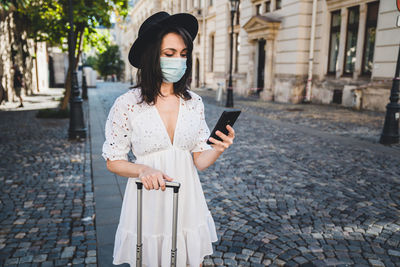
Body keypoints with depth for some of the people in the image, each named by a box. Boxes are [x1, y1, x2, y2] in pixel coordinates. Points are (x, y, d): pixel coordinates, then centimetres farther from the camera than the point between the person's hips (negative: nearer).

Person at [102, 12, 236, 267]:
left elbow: (199, 161, 2)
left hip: (187, 201, 3)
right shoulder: (127, 104, -12)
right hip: (148, 205, -3)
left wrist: (217, 150, -18)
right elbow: (113, 161, -3)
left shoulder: (194, 102, -2)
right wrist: (143, 170, -22)